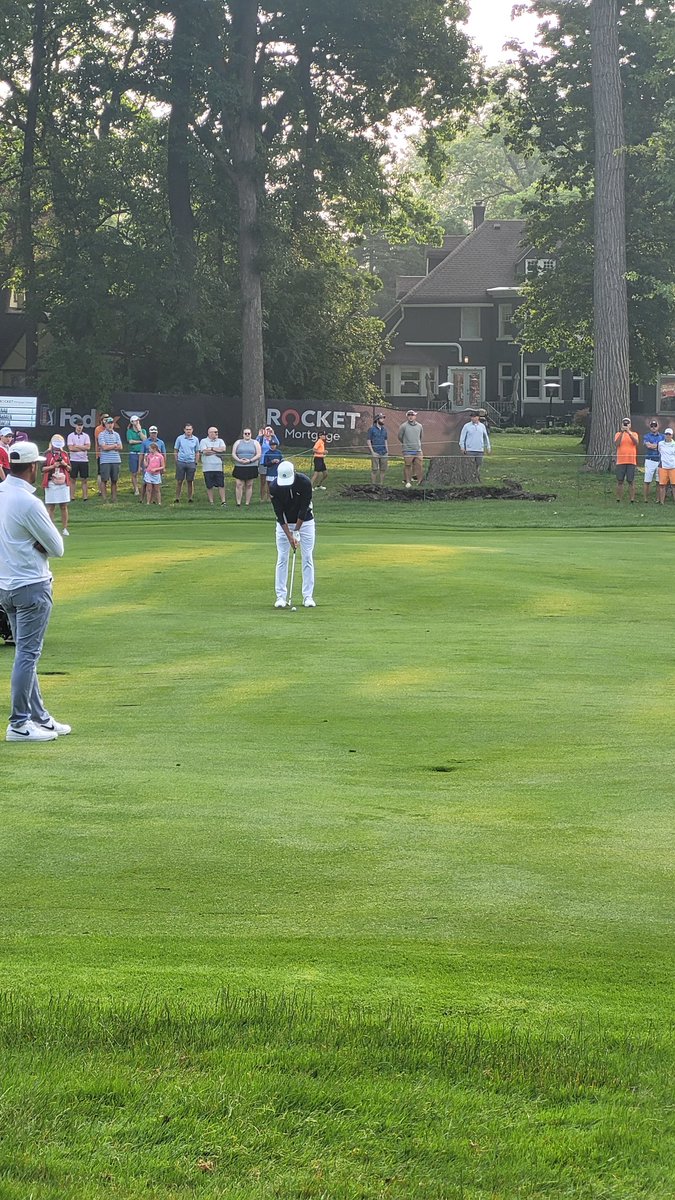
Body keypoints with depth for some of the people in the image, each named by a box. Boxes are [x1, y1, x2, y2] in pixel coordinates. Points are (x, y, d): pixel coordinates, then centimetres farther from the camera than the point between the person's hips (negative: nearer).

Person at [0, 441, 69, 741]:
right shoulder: (29, 503, -20)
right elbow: (57, 548, -14)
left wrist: (34, 543, -1)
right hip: (31, 586, -8)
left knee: (26, 653, 15)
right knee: (27, 654, -4)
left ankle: (40, 717, 22)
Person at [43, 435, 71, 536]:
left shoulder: (65, 454, 12)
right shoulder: (47, 454, -1)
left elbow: (69, 469, 17)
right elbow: (42, 469, -4)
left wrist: (65, 465, -4)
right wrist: (53, 466, -15)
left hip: (63, 483, 3)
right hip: (51, 484, -3)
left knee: (64, 506, 4)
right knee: (51, 507, 0)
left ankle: (64, 528, 11)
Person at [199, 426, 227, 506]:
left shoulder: (220, 441, 12)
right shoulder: (203, 441, 3)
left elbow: (223, 449, -7)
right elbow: (205, 452, -12)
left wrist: (212, 449, -6)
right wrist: (218, 451, -5)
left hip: (218, 467, 2)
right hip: (208, 468, -2)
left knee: (221, 485, -2)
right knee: (209, 486, 2)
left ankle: (223, 502, 1)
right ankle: (211, 502, 10)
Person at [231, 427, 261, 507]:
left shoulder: (255, 443, 7)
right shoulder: (238, 442, 11)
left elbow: (258, 455, 0)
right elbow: (233, 454, 5)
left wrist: (250, 461, -14)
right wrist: (239, 460, -12)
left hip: (251, 467, -1)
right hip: (239, 467, 1)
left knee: (249, 486, 2)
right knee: (239, 485, -6)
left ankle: (247, 504, 7)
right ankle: (238, 503, -4)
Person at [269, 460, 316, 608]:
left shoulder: (305, 482, -24)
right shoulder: (274, 487, -21)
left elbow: (304, 508, -19)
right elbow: (279, 513, -18)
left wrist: (296, 531, -17)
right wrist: (290, 536, -22)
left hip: (305, 522, 0)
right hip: (284, 524, 1)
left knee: (307, 558, -3)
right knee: (282, 559, -4)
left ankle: (308, 596, 1)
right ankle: (280, 596, -1)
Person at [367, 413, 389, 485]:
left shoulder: (384, 429, 13)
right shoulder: (372, 429, -2)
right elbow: (369, 441, -4)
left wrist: (387, 451, 11)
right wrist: (372, 452, -11)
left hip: (384, 453, 5)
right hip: (375, 453, -5)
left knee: (383, 470, 4)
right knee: (374, 470, -6)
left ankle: (381, 485, 10)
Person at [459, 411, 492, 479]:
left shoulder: (482, 426, 10)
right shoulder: (467, 426, 1)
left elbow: (486, 437, 18)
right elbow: (462, 437, 4)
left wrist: (488, 447, 16)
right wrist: (462, 447, -2)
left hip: (480, 450, 3)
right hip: (470, 450, -3)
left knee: (479, 465, 5)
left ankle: (477, 478, 14)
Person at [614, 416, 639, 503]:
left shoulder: (634, 434, 8)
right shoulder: (618, 434, 8)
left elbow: (637, 443, -12)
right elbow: (616, 444, -9)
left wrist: (629, 433, -21)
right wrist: (621, 433, -17)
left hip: (631, 461, 0)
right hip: (620, 461, 0)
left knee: (631, 482, -1)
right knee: (619, 481, 1)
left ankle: (632, 500, 2)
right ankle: (618, 500, 6)